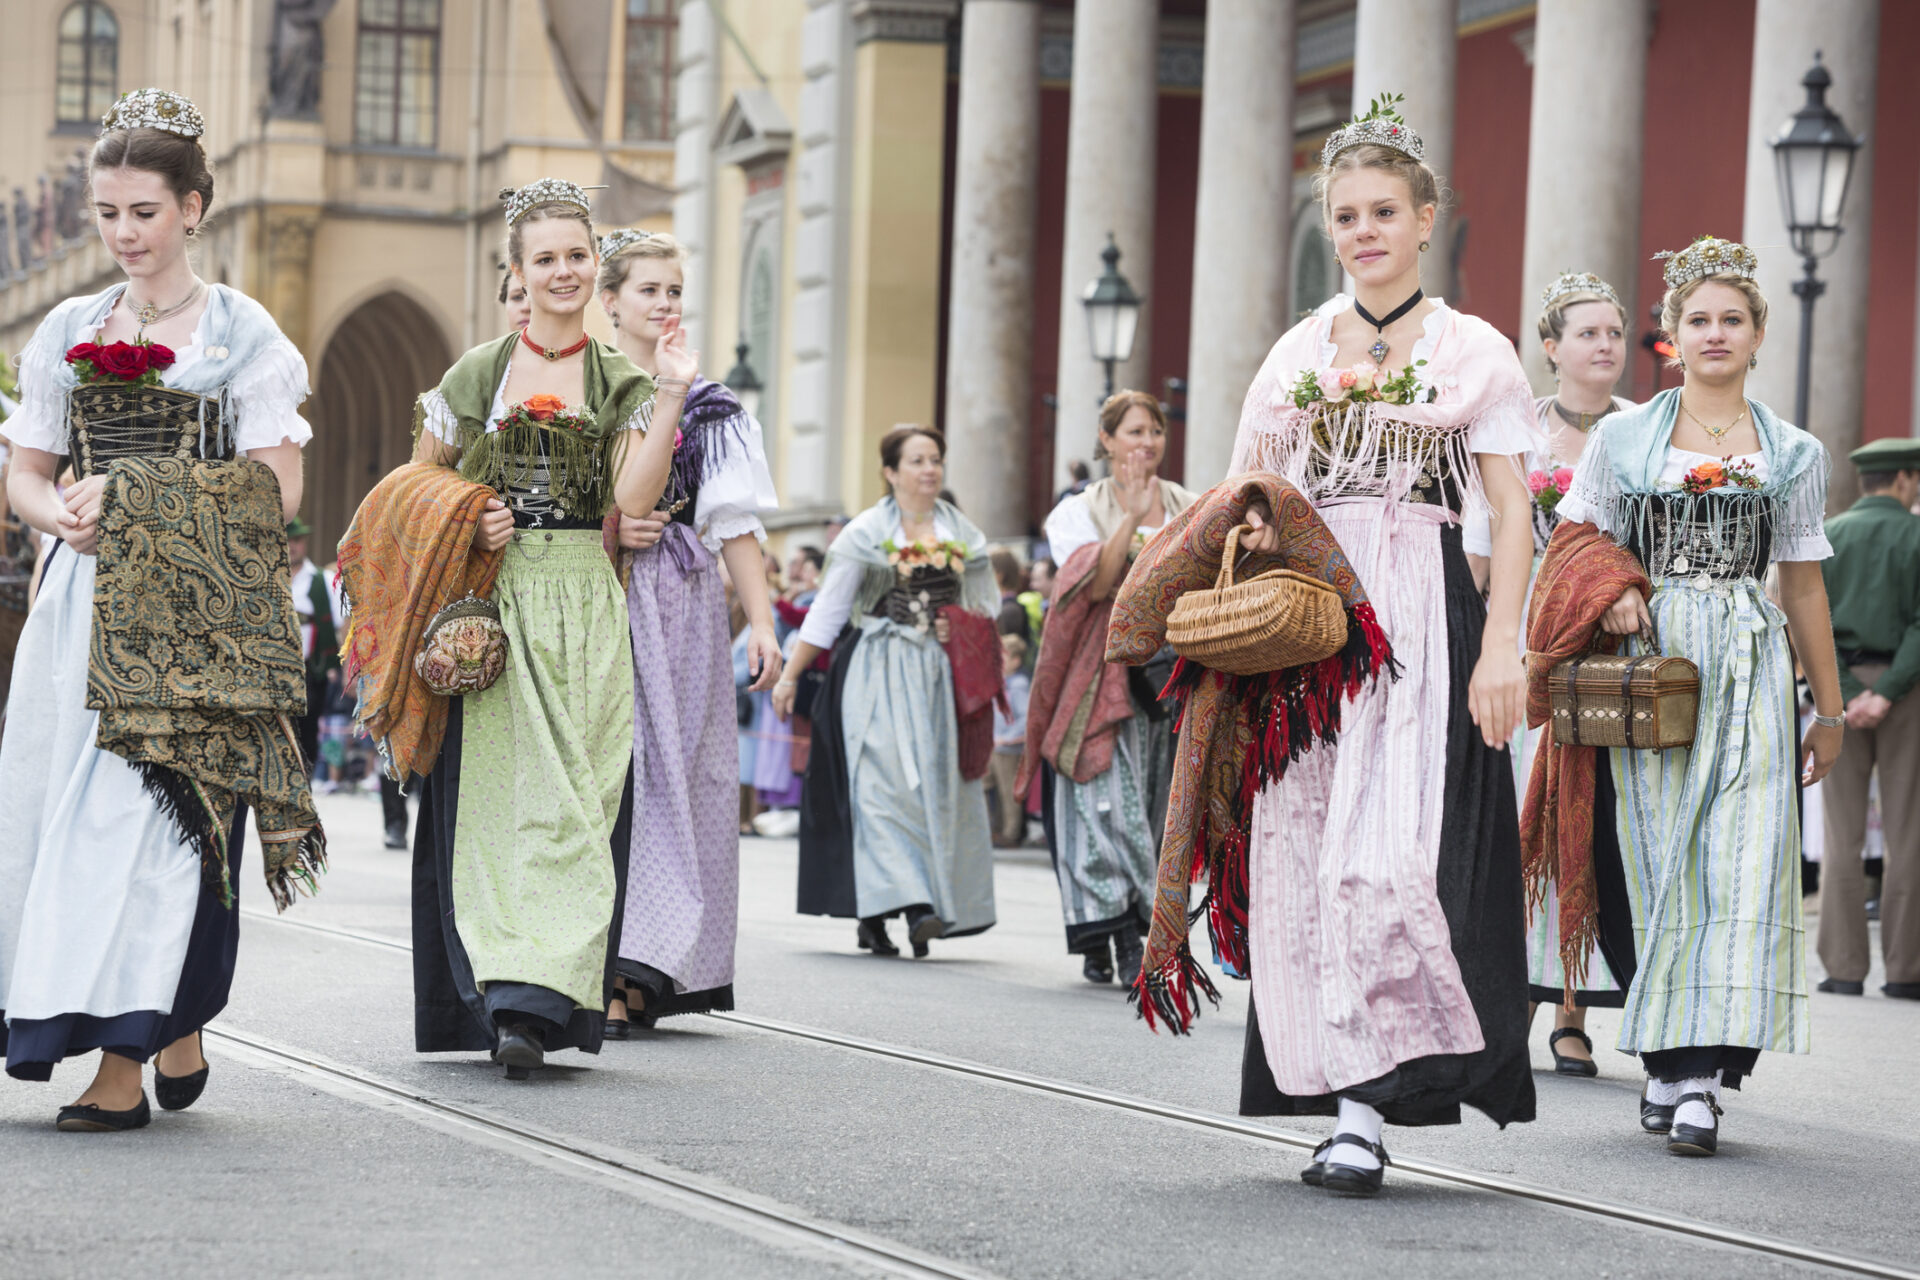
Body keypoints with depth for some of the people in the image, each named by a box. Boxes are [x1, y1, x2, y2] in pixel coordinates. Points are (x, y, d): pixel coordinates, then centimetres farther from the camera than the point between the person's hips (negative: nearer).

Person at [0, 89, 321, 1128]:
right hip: (83, 602, 5)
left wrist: (138, 499, -11)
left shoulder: (244, 334, 2)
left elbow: (275, 492, -4)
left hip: (193, 612, -5)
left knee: (152, 804, -12)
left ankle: (126, 1062, -12)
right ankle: (174, 1038, 11)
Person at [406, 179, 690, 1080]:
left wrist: (671, 396, -11)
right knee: (499, 787, -7)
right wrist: (464, 524, -3)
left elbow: (633, 499, -5)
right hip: (493, 606, 0)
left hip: (584, 611, 1)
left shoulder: (621, 385, 9)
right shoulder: (478, 373, 8)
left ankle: (534, 1003, -9)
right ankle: (510, 992, -6)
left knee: (573, 797, -7)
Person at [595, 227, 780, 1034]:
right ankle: (606, 977, -6)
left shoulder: (706, 402, 13)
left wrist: (760, 621, 3)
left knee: (676, 775, -4)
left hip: (684, 607, 3)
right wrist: (603, 529, -13)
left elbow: (736, 521, 10)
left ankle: (637, 973, -3)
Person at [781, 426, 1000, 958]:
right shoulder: (866, 534, 2)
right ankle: (905, 903, -22)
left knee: (938, 783, -3)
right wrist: (790, 675, 1)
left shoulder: (965, 537, 11)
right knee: (884, 779, -15)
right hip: (877, 673, -3)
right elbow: (826, 612, 3)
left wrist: (961, 629, -3)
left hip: (940, 675, 4)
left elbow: (987, 607, 19)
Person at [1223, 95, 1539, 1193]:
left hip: (1421, 617, -4)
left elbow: (1513, 512, -1)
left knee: (1393, 845, -15)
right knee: (1306, 845, -2)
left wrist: (1502, 646, -11)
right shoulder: (1300, 351, 15)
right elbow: (1244, 485, 19)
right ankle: (1346, 1098, 3)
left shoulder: (1474, 351, 4)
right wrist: (1251, 524, -5)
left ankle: (1365, 1111, -16)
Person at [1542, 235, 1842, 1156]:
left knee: (1741, 864, -11)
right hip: (1649, 659, 0)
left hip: (1751, 666, 0)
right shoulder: (1622, 439, 9)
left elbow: (1804, 586, 15)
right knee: (1661, 861, -2)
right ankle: (1671, 1061, 6)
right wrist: (1610, 594, -8)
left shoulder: (1795, 454, 11)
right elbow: (1577, 547, 14)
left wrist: (1829, 710, 17)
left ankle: (1700, 1078, -15)